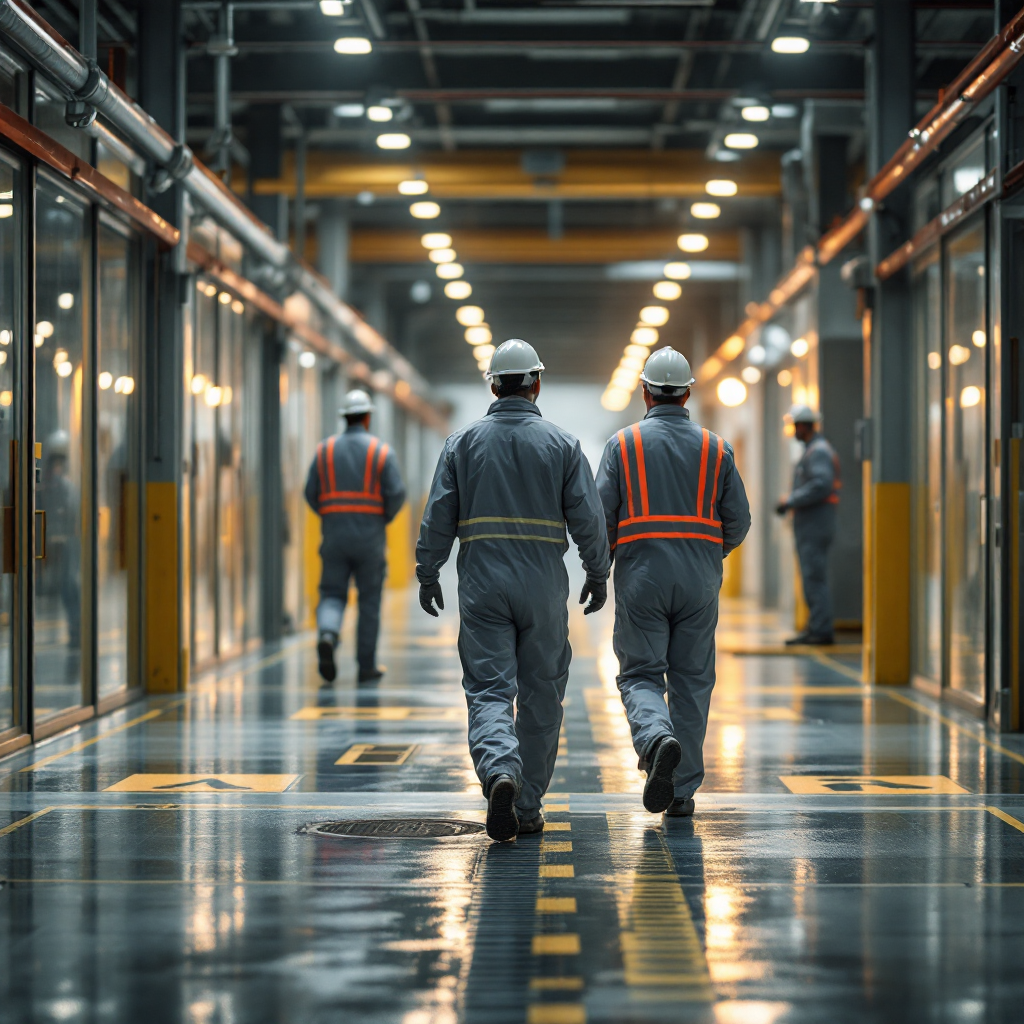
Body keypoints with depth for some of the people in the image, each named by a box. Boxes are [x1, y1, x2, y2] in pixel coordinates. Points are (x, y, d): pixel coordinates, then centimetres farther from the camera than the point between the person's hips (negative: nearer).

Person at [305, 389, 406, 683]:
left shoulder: (324, 450, 4)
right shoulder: (382, 451, -3)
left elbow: (311, 493, 2)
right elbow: (396, 493, -10)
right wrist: (385, 518, 9)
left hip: (334, 535, 2)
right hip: (369, 536, -2)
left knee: (332, 595, 7)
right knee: (370, 601, 8)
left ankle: (327, 635, -25)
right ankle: (367, 666, 11)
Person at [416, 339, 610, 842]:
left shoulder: (463, 442, 2)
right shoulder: (563, 444, 1)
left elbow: (437, 517, 0)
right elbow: (587, 518, -2)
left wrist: (427, 575, 9)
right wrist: (598, 575, 10)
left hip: (482, 586, 0)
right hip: (545, 586, 0)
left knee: (488, 690, -2)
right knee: (540, 697, 10)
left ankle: (500, 772, -30)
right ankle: (528, 807, 15)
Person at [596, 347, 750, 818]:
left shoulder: (623, 444, 0)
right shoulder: (715, 448, 6)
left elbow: (601, 515, -4)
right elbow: (738, 520, 5)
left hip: (641, 577, -2)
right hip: (699, 580, 2)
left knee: (640, 675, 5)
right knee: (692, 681, 9)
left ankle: (658, 739, -27)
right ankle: (682, 791, 9)